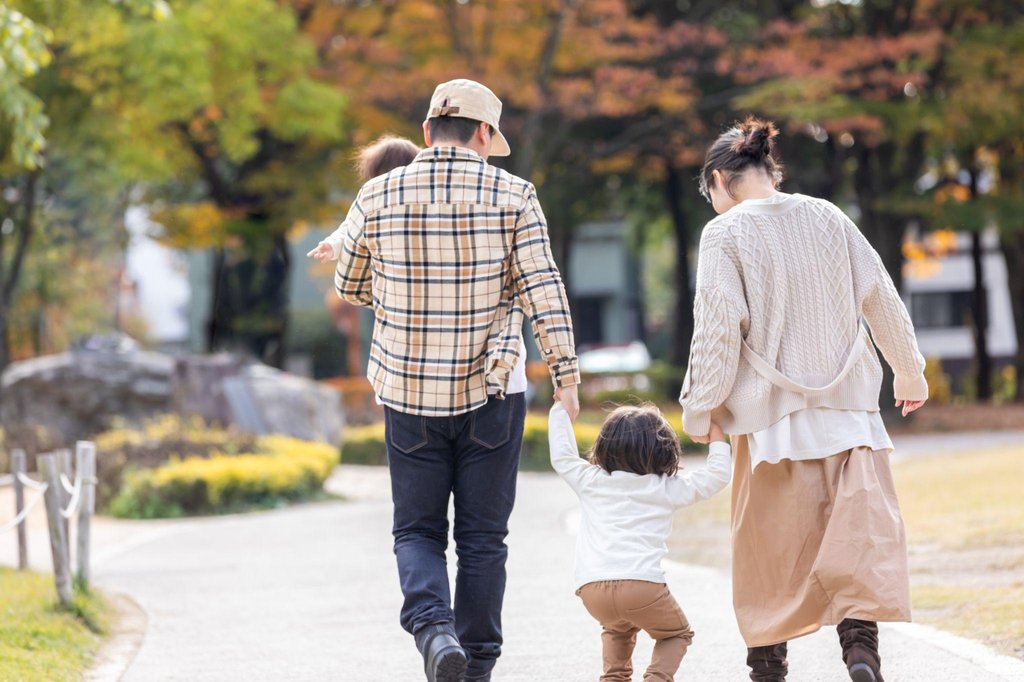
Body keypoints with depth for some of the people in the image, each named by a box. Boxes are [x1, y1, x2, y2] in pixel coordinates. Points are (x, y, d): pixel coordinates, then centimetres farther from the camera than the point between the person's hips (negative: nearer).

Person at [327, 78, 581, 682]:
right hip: (492, 390, -1)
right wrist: (566, 373, -3)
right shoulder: (512, 195, -6)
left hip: (408, 391, 1)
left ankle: (432, 627, -15)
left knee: (418, 530, 11)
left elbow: (349, 285, 11)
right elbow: (545, 291, -10)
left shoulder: (378, 196, -1)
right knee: (483, 537, 11)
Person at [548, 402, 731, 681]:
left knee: (619, 626, 35)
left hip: (592, 588, 3)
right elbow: (717, 475, 22)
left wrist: (560, 410, 44)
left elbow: (562, 456, 33)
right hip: (642, 583, -3)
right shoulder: (668, 488, 13)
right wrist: (717, 436, 37)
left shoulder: (591, 481, 17)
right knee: (677, 634, 22)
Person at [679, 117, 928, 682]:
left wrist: (699, 405, -1)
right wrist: (909, 371, 26)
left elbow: (718, 327, -11)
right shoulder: (827, 218, 8)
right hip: (847, 400, 3)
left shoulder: (725, 234, -5)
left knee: (769, 543, 7)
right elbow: (882, 298, 14)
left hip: (772, 409, -3)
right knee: (862, 523, -3)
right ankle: (860, 635, -22)